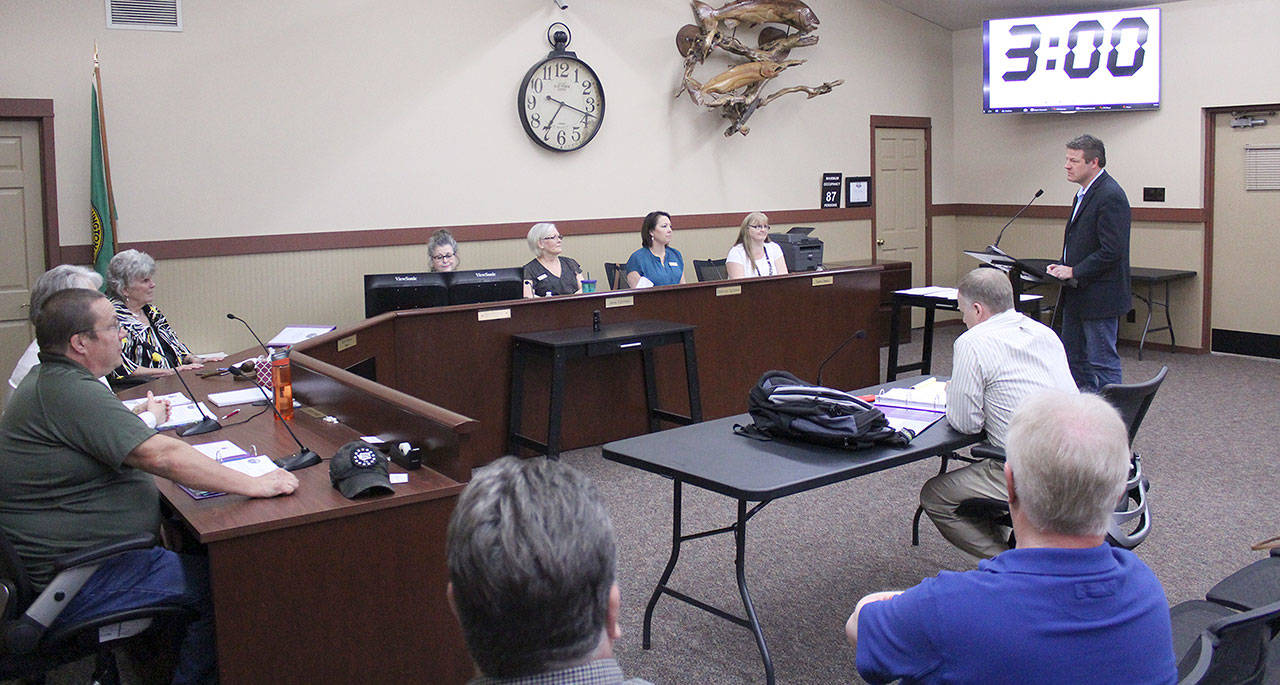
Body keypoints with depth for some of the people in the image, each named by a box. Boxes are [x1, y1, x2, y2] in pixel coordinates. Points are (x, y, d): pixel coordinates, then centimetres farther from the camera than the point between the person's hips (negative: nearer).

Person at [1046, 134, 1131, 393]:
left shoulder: (1110, 196, -18)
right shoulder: (1085, 192, 13)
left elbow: (1112, 251, -23)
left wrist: (1074, 271, -18)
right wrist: (1063, 266, 7)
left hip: (1099, 296, -10)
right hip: (1077, 294, 10)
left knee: (1103, 361, -3)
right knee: (1073, 359, 16)